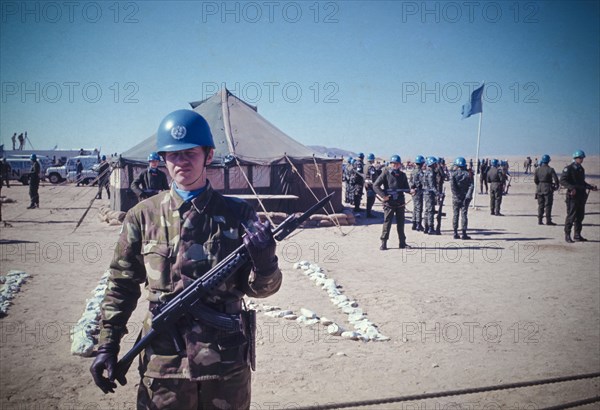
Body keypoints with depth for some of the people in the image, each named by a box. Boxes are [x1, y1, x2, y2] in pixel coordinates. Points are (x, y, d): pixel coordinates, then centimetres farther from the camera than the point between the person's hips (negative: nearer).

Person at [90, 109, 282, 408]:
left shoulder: (236, 214, -1)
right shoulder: (143, 216, 0)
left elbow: (259, 288, 0)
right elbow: (121, 287, 7)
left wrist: (264, 261, -20)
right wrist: (107, 345, 3)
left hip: (227, 363, 0)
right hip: (163, 365, 0)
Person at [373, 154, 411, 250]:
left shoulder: (402, 175, 10)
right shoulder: (385, 173, -2)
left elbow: (406, 187, 14)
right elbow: (375, 185, -6)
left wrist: (410, 191, -9)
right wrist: (383, 195, -14)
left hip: (400, 202, 4)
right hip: (389, 202, -4)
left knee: (401, 222, 9)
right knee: (387, 222, -4)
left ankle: (402, 242, 18)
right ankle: (383, 243, 3)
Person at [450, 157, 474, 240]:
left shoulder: (453, 174, -3)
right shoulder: (468, 174, 1)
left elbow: (452, 186, -12)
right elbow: (471, 186, -7)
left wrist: (457, 196, -10)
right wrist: (468, 196, -11)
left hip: (456, 198, 0)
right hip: (465, 198, 1)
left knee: (455, 215, 6)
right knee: (464, 215, 3)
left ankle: (455, 233, 7)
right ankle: (464, 234, 1)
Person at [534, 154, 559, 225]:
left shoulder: (537, 169, 3)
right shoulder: (550, 169, -9)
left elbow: (535, 179, 2)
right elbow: (555, 179, -12)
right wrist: (556, 186, 4)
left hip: (539, 189, 4)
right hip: (548, 189, -4)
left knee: (540, 205, 11)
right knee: (548, 205, 0)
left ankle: (540, 220, 10)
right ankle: (548, 221, -1)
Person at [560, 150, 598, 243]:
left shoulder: (581, 169, 17)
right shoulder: (568, 168, -7)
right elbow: (562, 181, -14)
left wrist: (591, 187, 16)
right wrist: (571, 188, -25)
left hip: (581, 196, 8)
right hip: (573, 196, -8)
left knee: (580, 216, 10)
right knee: (571, 216, -6)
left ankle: (577, 235, 17)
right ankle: (567, 236, 1)